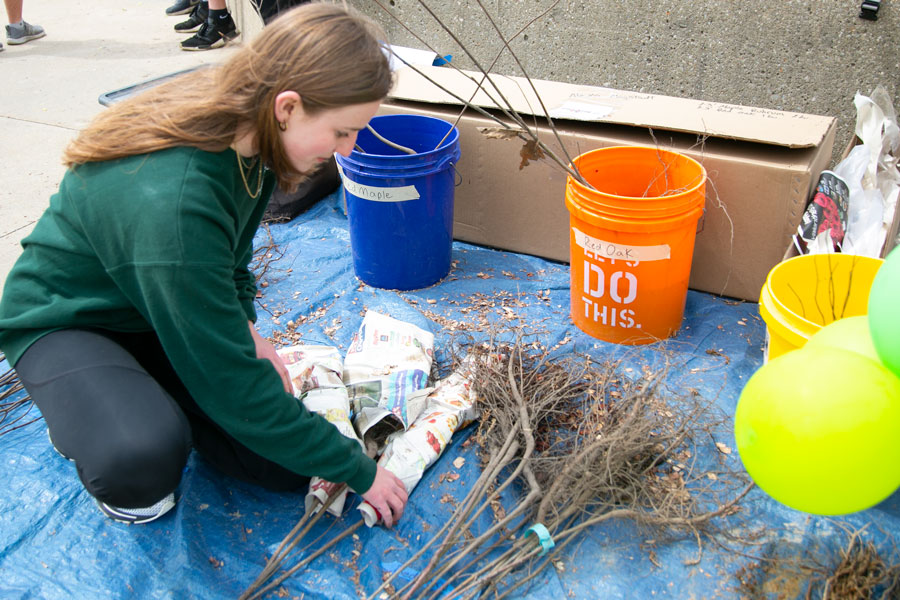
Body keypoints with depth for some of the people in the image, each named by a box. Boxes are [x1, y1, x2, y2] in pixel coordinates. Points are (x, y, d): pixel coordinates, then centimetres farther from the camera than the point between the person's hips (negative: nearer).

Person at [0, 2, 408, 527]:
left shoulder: (244, 132, -15)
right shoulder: (172, 202, -39)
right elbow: (232, 384, -32)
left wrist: (243, 327, -10)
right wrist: (359, 471, -23)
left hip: (161, 311, 7)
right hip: (63, 321, -6)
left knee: (292, 465, -6)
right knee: (142, 459, -37)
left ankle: (155, 401, 17)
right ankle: (87, 419, 0)